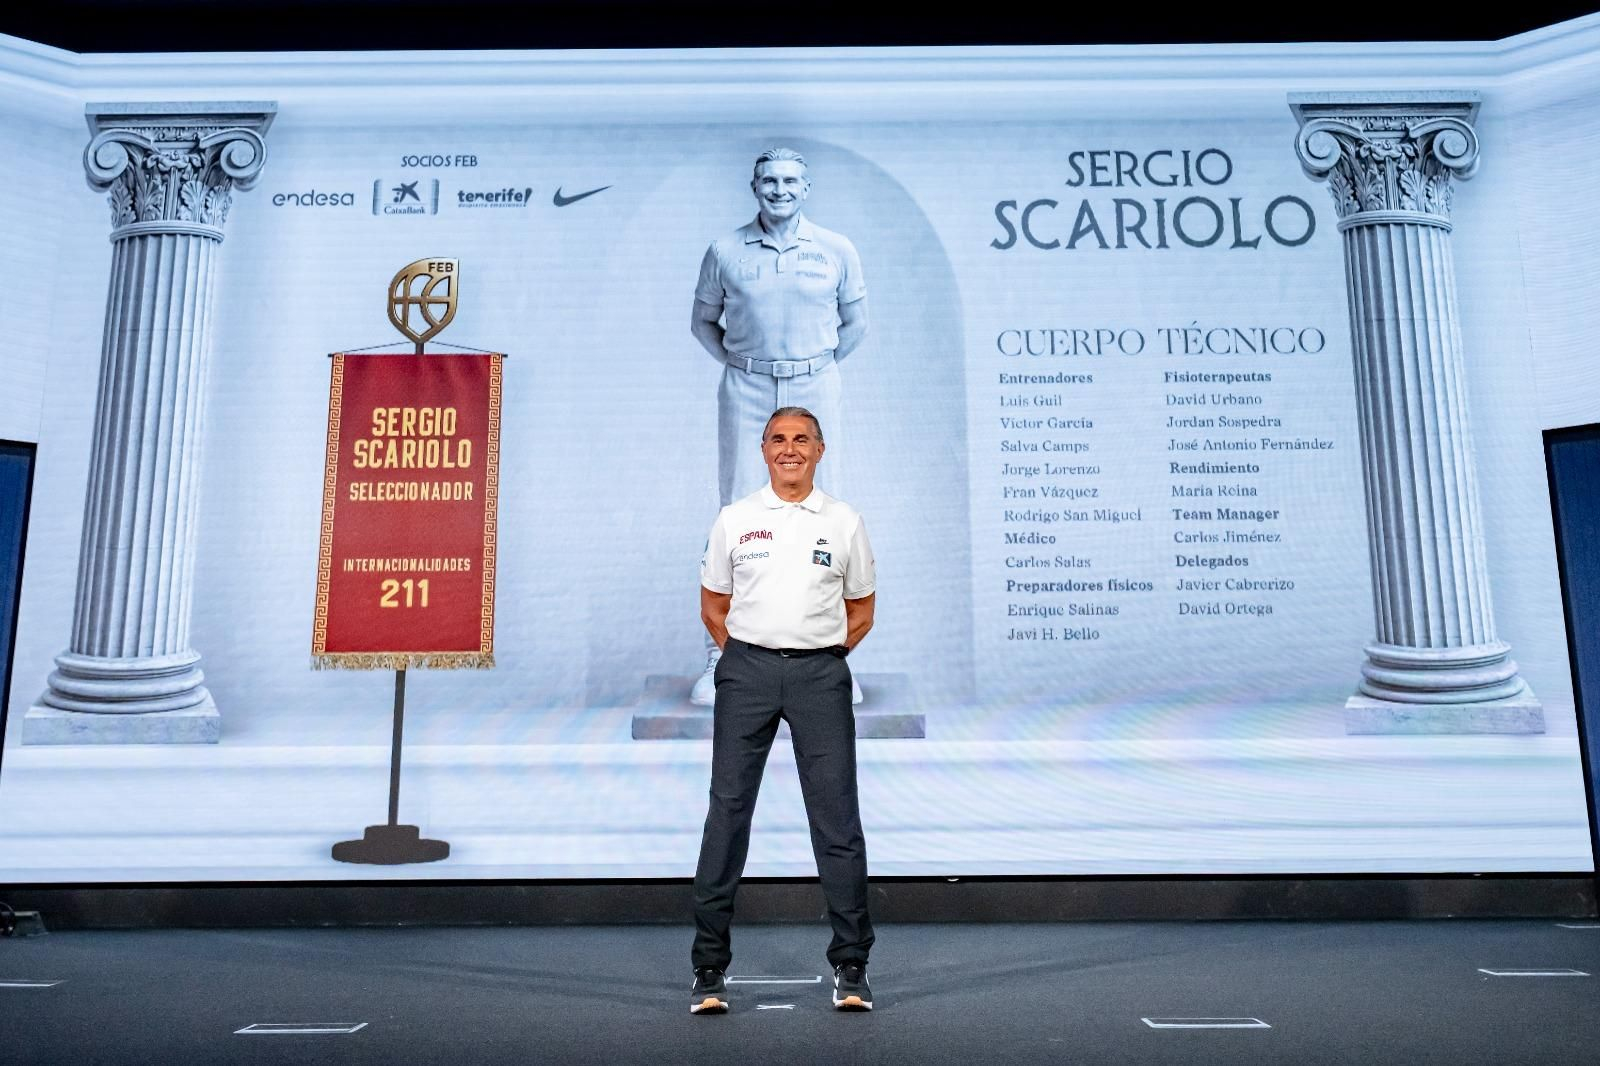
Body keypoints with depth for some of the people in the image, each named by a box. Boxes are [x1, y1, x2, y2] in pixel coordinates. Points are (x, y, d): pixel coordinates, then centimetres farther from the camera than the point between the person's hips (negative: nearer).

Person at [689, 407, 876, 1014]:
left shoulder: (844, 522, 8)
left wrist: (824, 657, 6)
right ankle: (709, 966, 12)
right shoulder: (734, 519, 8)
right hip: (746, 671, 0)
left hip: (820, 674, 0)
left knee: (837, 816, 1)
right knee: (727, 812, 1)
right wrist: (745, 659, 5)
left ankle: (851, 965, 14)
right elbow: (713, 605, 14)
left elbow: (861, 608, 16)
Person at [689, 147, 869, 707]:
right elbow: (703, 320, 14)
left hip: (814, 392, 0)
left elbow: (855, 323, 13)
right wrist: (736, 363, 3)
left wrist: (817, 367, 5)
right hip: (745, 393, 0)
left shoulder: (837, 250, 4)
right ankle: (720, 656, 7)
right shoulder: (724, 251, 3)